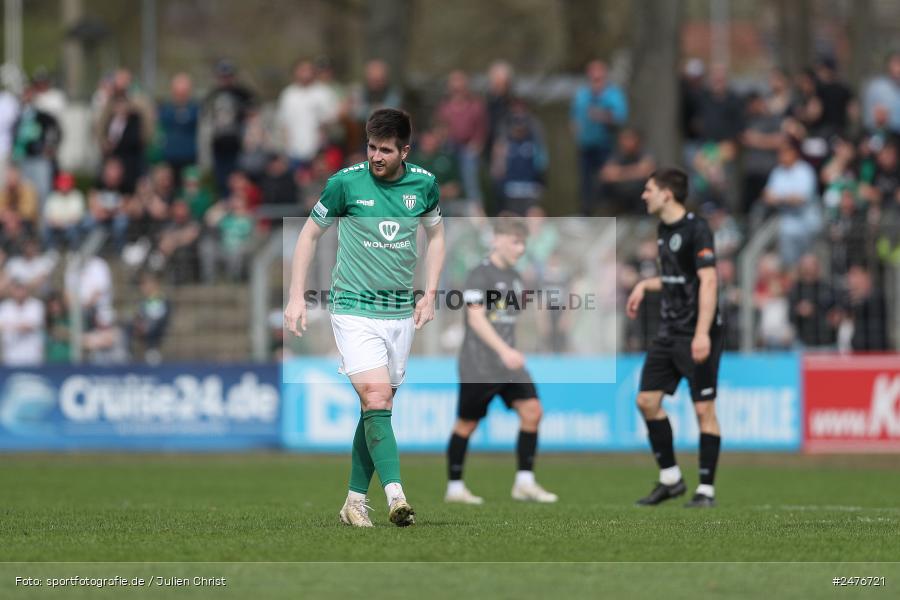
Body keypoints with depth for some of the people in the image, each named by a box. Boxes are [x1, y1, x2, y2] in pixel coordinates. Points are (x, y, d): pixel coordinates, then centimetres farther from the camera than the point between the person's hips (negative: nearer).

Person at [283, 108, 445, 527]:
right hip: (354, 308, -4)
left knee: (378, 406, 6)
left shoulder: (424, 184, 1)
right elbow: (310, 234, 3)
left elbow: (435, 233, 19)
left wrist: (430, 294, 10)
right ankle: (396, 496, -27)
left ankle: (356, 500, 15)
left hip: (400, 312, 4)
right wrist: (296, 298, -1)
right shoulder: (346, 183, -9)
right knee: (376, 398, -18)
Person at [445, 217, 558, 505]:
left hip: (508, 363, 7)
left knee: (532, 410, -7)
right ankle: (454, 487, 14)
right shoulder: (480, 274, -11)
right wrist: (504, 350, -28)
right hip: (478, 365, -7)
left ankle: (524, 483, -3)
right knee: (468, 423, 2)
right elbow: (476, 319, -20)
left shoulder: (513, 276, 13)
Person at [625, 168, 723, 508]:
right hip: (669, 333, 9)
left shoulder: (696, 229, -13)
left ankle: (706, 489, 0)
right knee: (647, 401, 5)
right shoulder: (664, 230, 13)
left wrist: (702, 333, -28)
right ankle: (670, 479, 16)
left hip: (696, 335, -9)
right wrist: (644, 286, 20)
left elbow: (707, 281, -21)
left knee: (704, 409, -5)